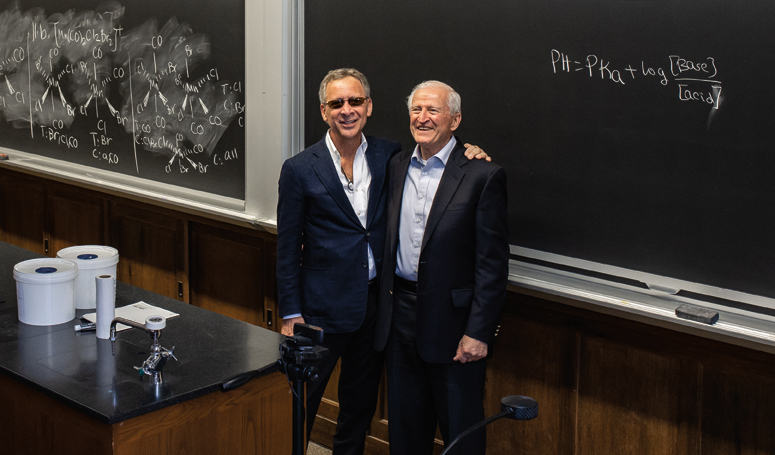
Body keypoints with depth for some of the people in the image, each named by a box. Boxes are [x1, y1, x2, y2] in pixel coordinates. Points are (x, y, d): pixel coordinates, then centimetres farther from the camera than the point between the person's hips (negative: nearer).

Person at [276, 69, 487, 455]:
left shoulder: (390, 156, 3)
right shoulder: (300, 169, -5)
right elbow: (287, 249, -4)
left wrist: (464, 153, -5)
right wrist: (291, 315, -6)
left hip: (376, 303, 4)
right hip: (324, 306, -3)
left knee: (361, 402, 18)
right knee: (301, 405, 4)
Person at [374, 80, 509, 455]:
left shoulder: (482, 175, -10)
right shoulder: (396, 167, 8)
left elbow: (492, 262, -12)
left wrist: (478, 332, -15)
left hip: (452, 319, -5)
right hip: (400, 315, 5)